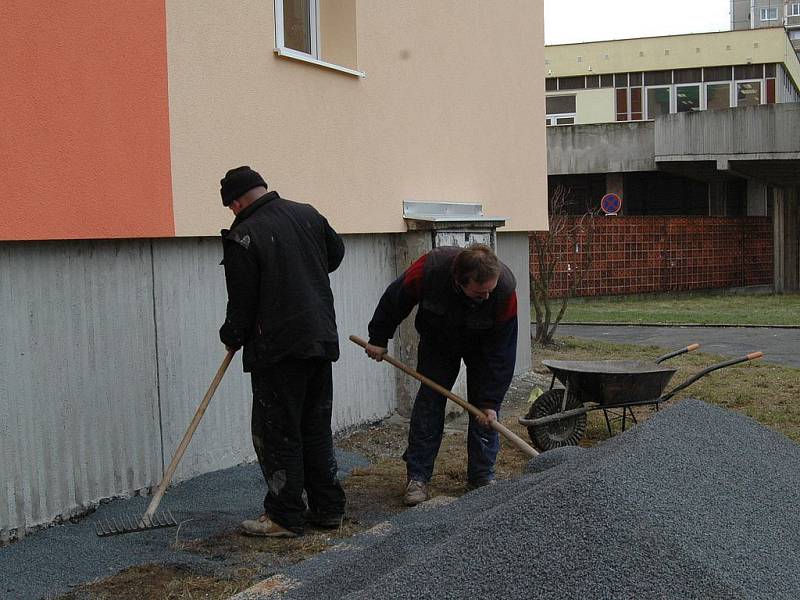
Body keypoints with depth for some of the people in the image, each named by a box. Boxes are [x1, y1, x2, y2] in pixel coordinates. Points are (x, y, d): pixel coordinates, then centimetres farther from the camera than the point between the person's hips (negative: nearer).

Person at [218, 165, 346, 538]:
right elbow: (336, 253, 23)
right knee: (317, 428, 15)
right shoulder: (308, 215, 6)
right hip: (321, 341, 7)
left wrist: (231, 338, 7)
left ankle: (285, 517, 9)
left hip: (277, 350, -7)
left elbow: (242, 302, -10)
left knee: (278, 433, 3)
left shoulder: (243, 237, -14)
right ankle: (328, 508, 22)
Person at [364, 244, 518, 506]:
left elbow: (500, 353, -28)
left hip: (483, 345, 0)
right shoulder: (428, 269, -40)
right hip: (437, 341, 0)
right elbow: (394, 300, -17)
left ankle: (482, 476, 8)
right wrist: (378, 339, -6)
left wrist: (490, 401, -27)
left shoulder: (505, 289, -38)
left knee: (483, 407, -5)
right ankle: (417, 477, 2)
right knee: (429, 401, -4)